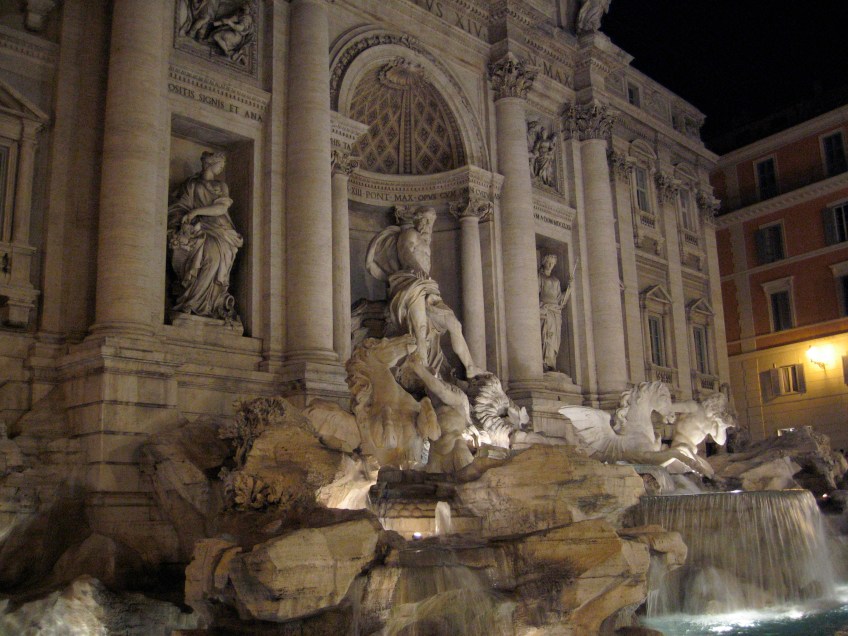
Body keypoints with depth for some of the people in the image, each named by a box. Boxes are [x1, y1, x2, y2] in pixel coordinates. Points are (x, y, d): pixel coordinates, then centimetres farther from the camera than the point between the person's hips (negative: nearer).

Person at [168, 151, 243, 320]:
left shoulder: (221, 186, 20)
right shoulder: (191, 184, 18)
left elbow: (222, 208, 2)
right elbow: (179, 206, 13)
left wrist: (196, 211, -8)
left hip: (219, 230, 1)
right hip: (197, 230, -1)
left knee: (215, 250, -29)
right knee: (206, 249, -32)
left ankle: (191, 302, -29)